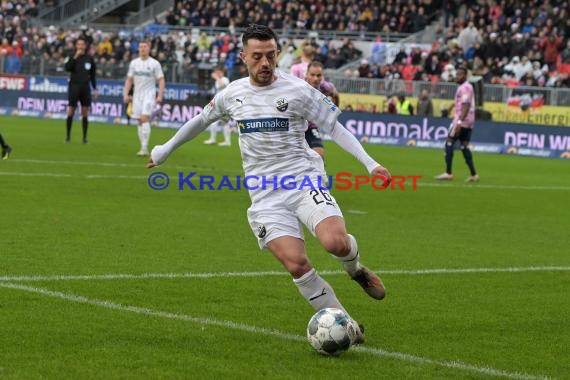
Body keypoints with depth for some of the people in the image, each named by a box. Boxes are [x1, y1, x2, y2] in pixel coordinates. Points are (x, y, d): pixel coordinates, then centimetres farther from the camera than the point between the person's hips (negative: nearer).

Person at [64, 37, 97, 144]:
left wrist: (95, 88, 11)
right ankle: (68, 135, 5)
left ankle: (85, 137, 6)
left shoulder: (89, 58, 9)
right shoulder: (72, 57, 2)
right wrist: (75, 57, -20)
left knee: (85, 113, 1)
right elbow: (67, 68, -16)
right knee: (71, 111, -4)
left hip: (85, 87, 2)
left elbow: (93, 75, 14)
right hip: (74, 86, -2)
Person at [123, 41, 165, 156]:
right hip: (137, 94, 4)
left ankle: (144, 147, -21)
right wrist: (125, 94, 3)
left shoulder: (154, 63, -2)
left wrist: (160, 96, -12)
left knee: (145, 118, -18)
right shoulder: (134, 63, 9)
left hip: (149, 94, -4)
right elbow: (129, 80, 14)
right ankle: (143, 149, 11)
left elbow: (161, 80, -3)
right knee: (140, 121, 5)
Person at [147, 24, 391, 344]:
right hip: (266, 196, 2)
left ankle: (355, 269, 10)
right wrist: (166, 149, 36)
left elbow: (335, 127, 1)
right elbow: (201, 121, 27)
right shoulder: (232, 93, 8)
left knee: (336, 242, -28)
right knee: (296, 264, -18)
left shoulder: (297, 90, -3)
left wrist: (370, 163, -9)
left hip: (304, 181, -2)